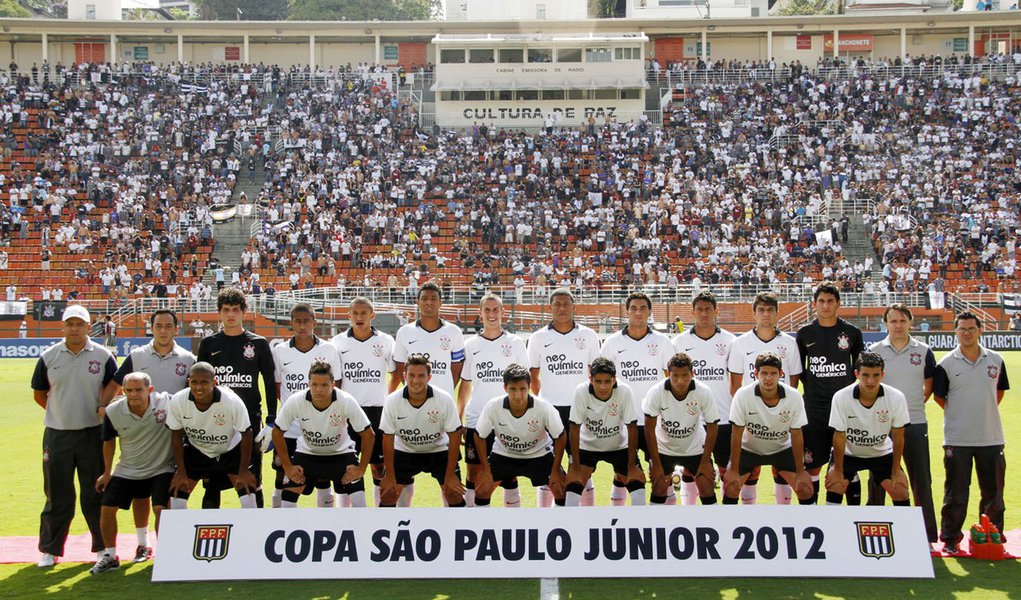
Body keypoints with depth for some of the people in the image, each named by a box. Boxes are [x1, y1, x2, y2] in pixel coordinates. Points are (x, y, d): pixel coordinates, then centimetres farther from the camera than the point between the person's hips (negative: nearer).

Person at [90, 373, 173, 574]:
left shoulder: (167, 402, -23)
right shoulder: (113, 411, -14)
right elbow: (109, 441, 5)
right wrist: (107, 472, 11)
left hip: (162, 469, -3)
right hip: (127, 470, 3)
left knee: (160, 508, -17)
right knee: (107, 507, -1)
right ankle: (109, 556, 18)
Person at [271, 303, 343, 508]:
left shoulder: (329, 350, -1)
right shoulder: (280, 351, 1)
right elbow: (276, 388, 9)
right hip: (287, 429, 1)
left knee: (322, 479, 7)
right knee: (282, 479, 6)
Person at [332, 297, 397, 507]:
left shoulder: (385, 341, 2)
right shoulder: (338, 342, 3)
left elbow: (395, 374, 13)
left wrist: (387, 399, 9)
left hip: (377, 411, 0)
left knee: (379, 466, 5)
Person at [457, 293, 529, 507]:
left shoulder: (516, 343, 4)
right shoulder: (470, 345, 7)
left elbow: (526, 381, 9)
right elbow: (465, 385, 11)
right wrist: (458, 420, 7)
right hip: (476, 422, 1)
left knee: (509, 477, 5)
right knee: (474, 477, 3)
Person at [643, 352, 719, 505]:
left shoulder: (704, 392, -25)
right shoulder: (656, 392, -26)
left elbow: (712, 427, -12)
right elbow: (650, 428, -17)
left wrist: (705, 461, -11)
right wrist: (656, 463, -15)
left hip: (695, 448, 1)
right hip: (663, 447, 0)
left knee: (708, 489, -5)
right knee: (658, 490, -5)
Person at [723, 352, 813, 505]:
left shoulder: (794, 397, -23)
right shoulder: (742, 395, -28)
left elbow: (796, 435, -13)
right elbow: (737, 434, -20)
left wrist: (800, 472, -11)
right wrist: (733, 470, -18)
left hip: (782, 449, 1)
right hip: (749, 448, -1)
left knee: (805, 488, -9)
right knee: (731, 486, -14)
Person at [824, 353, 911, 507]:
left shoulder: (896, 398, -23)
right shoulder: (841, 397, -27)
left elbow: (898, 436, -13)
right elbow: (839, 436, -19)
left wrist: (896, 470, -8)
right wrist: (837, 471, -14)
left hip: (882, 453, 1)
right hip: (848, 452, -1)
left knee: (900, 490, -10)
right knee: (834, 484, -18)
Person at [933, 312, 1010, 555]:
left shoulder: (995, 360, 4)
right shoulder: (946, 364, -4)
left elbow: (1000, 391, 17)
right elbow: (939, 396, 3)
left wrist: (984, 413, 12)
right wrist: (960, 415, 5)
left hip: (991, 437, 3)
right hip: (957, 439, -3)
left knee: (993, 492, 11)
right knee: (956, 492, 3)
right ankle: (950, 539, 13)